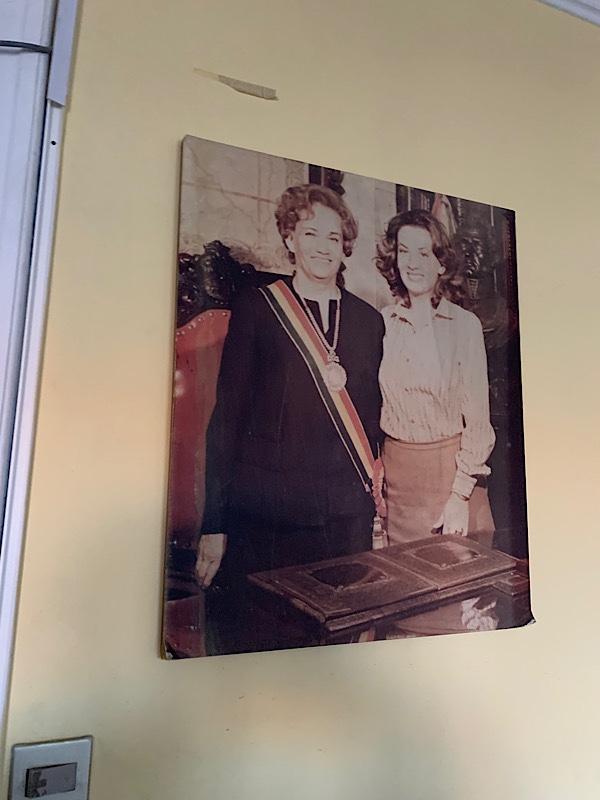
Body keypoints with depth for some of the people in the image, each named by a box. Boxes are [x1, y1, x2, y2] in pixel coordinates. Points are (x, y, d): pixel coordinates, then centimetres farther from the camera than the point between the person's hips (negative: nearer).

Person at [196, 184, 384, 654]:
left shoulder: (369, 320, 10)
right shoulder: (257, 308, 0)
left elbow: (373, 417, 15)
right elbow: (227, 415, -3)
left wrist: (374, 501, 8)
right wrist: (215, 523, -5)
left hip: (346, 517, 3)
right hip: (263, 516, -2)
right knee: (251, 643, 7)